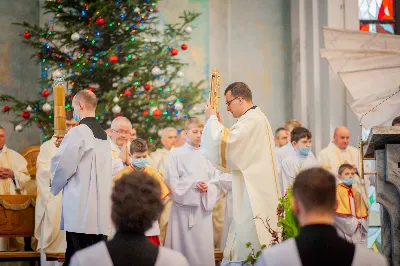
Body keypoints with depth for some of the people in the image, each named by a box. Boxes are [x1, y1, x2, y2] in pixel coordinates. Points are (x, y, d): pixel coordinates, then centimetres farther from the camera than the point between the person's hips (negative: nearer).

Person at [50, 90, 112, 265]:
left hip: (81, 208, -8)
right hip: (101, 210, 8)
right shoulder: (104, 135, 15)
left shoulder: (78, 132, -10)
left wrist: (55, 187, 9)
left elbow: (62, 165, -10)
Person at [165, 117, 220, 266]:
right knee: (185, 245, -1)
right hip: (184, 206, -3)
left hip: (204, 206, 3)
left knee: (203, 244, 2)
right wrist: (193, 185, -13)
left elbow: (216, 180, 8)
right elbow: (172, 182, -6)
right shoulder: (176, 155, -1)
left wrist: (207, 187, -12)